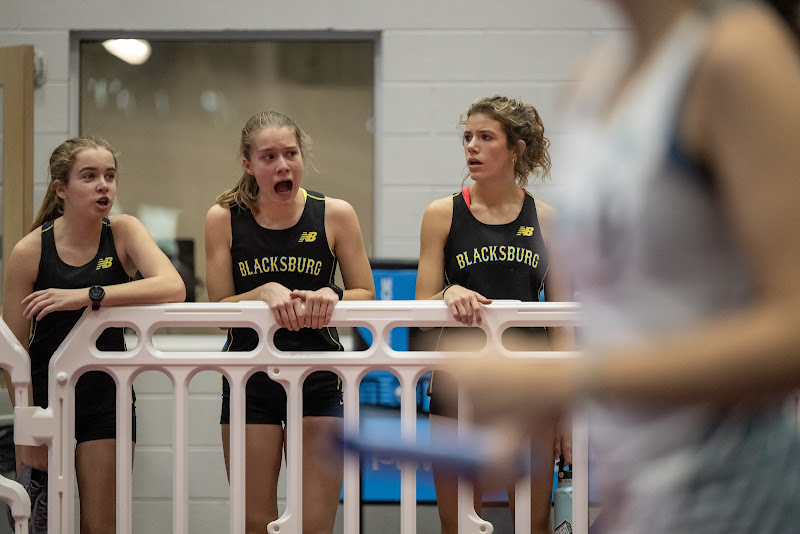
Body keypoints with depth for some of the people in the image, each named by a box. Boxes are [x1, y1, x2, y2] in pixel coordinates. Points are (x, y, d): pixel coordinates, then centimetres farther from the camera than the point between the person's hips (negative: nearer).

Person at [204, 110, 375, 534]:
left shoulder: (335, 215, -3)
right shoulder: (224, 218, -3)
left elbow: (366, 296, 3)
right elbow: (218, 308, -2)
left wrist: (330, 295, -18)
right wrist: (264, 293, -21)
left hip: (319, 380, 0)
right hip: (249, 382, 0)